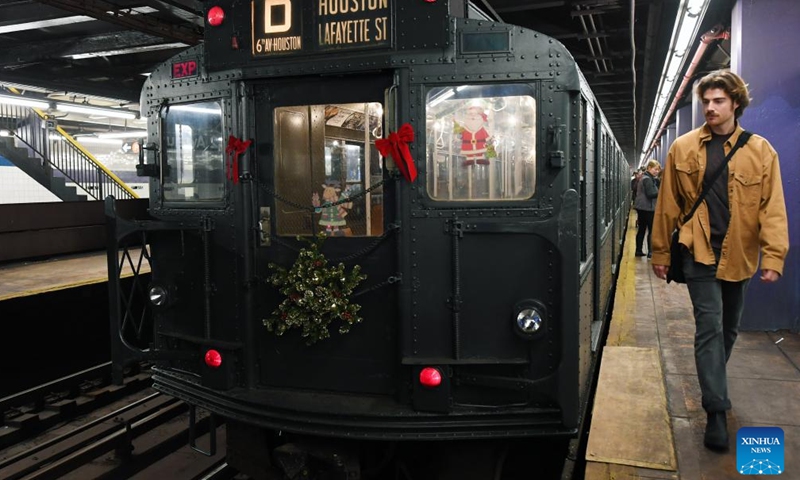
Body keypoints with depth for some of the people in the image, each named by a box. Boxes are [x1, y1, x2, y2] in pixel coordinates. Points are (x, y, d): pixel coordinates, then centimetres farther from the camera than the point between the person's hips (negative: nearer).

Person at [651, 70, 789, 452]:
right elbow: (668, 205, 1)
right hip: (700, 253, -2)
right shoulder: (683, 149, -2)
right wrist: (661, 252, 3)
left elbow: (772, 208, -4)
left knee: (729, 327, 17)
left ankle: (714, 386, 39)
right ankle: (716, 410, 2)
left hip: (739, 256, 2)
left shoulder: (760, 151, -1)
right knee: (709, 327, -5)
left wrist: (773, 257, -11)